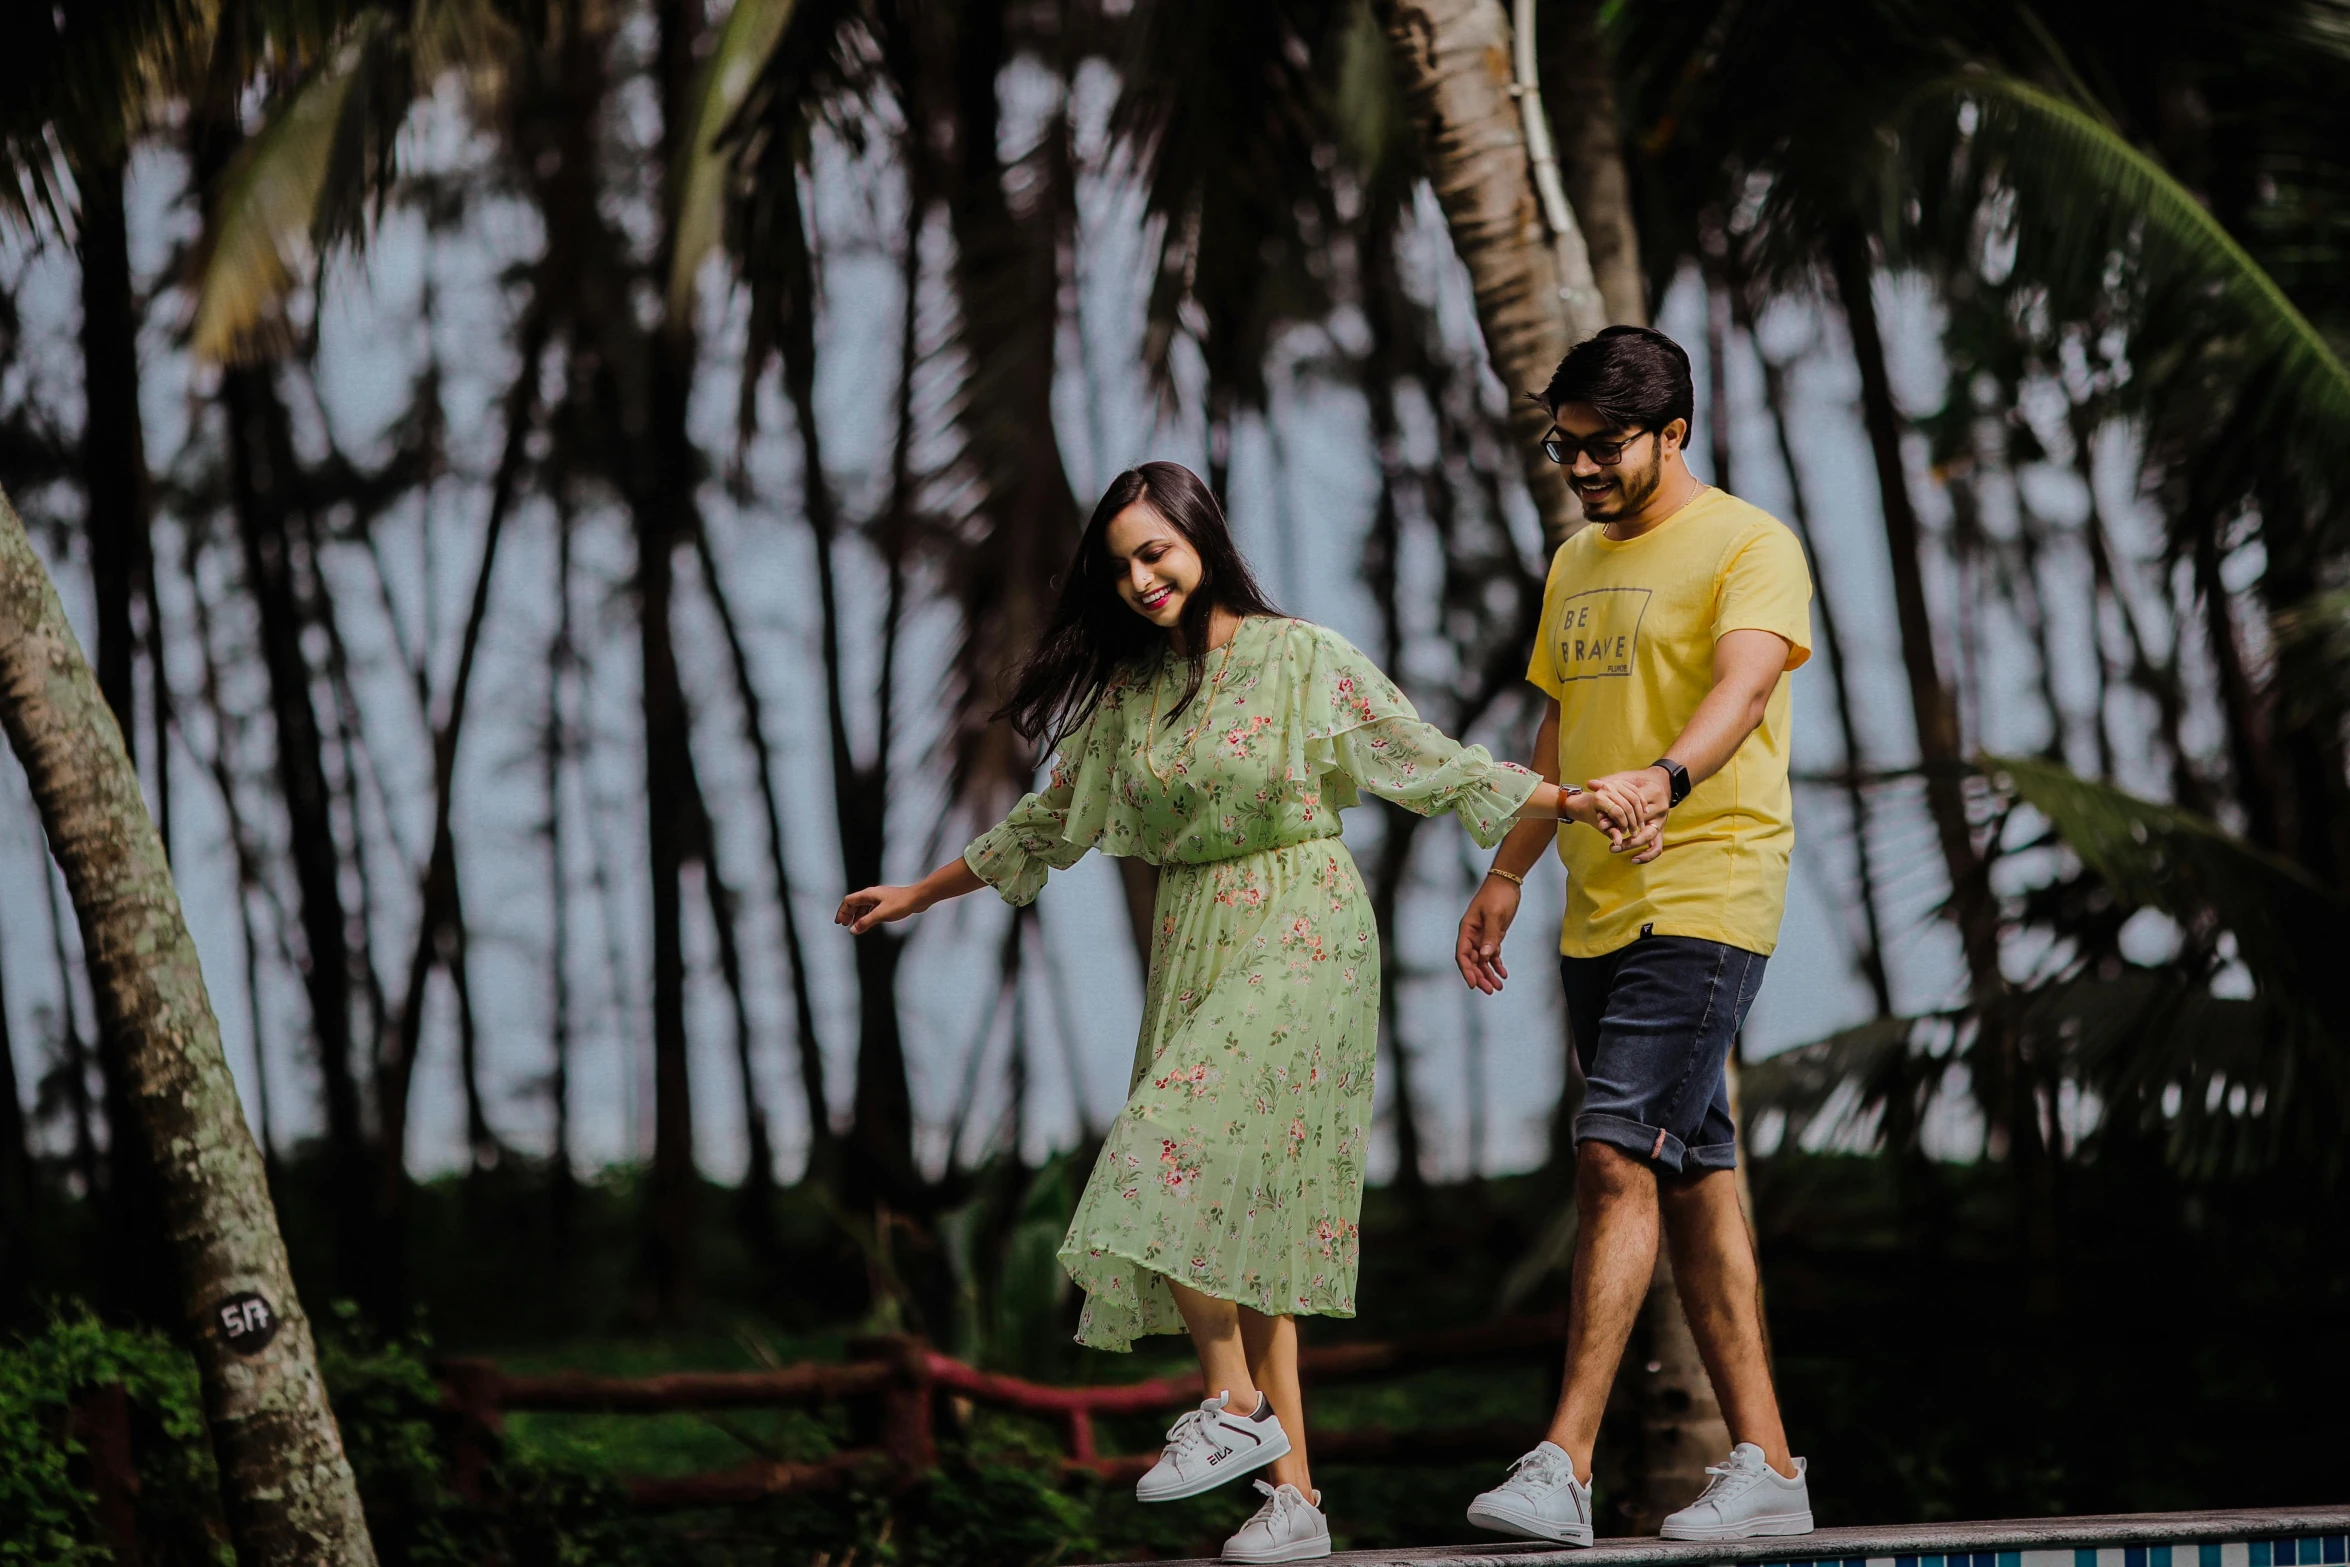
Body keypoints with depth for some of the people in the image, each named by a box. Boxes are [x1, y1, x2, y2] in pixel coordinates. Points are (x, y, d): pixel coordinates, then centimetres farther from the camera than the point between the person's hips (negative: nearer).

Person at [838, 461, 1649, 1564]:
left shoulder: (1302, 660, -5)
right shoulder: (1127, 690, 12)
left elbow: (1435, 767, -7)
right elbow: (1049, 821, 25)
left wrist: (1567, 803, -20)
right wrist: (919, 894, 31)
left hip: (1296, 943, -6)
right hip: (1191, 947, 6)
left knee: (1169, 1154, -23)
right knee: (1238, 1215, 1)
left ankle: (1236, 1406, -10)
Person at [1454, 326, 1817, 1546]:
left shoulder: (1748, 547, -7)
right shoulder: (1576, 566, 19)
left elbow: (1744, 682, -24)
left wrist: (1664, 779, -42)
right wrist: (1505, 875, 19)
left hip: (1704, 898, -8)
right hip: (1597, 910, 8)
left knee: (1617, 1158, -16)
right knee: (1695, 1178, 8)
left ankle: (1563, 1466, -19)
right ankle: (1765, 1464, 11)